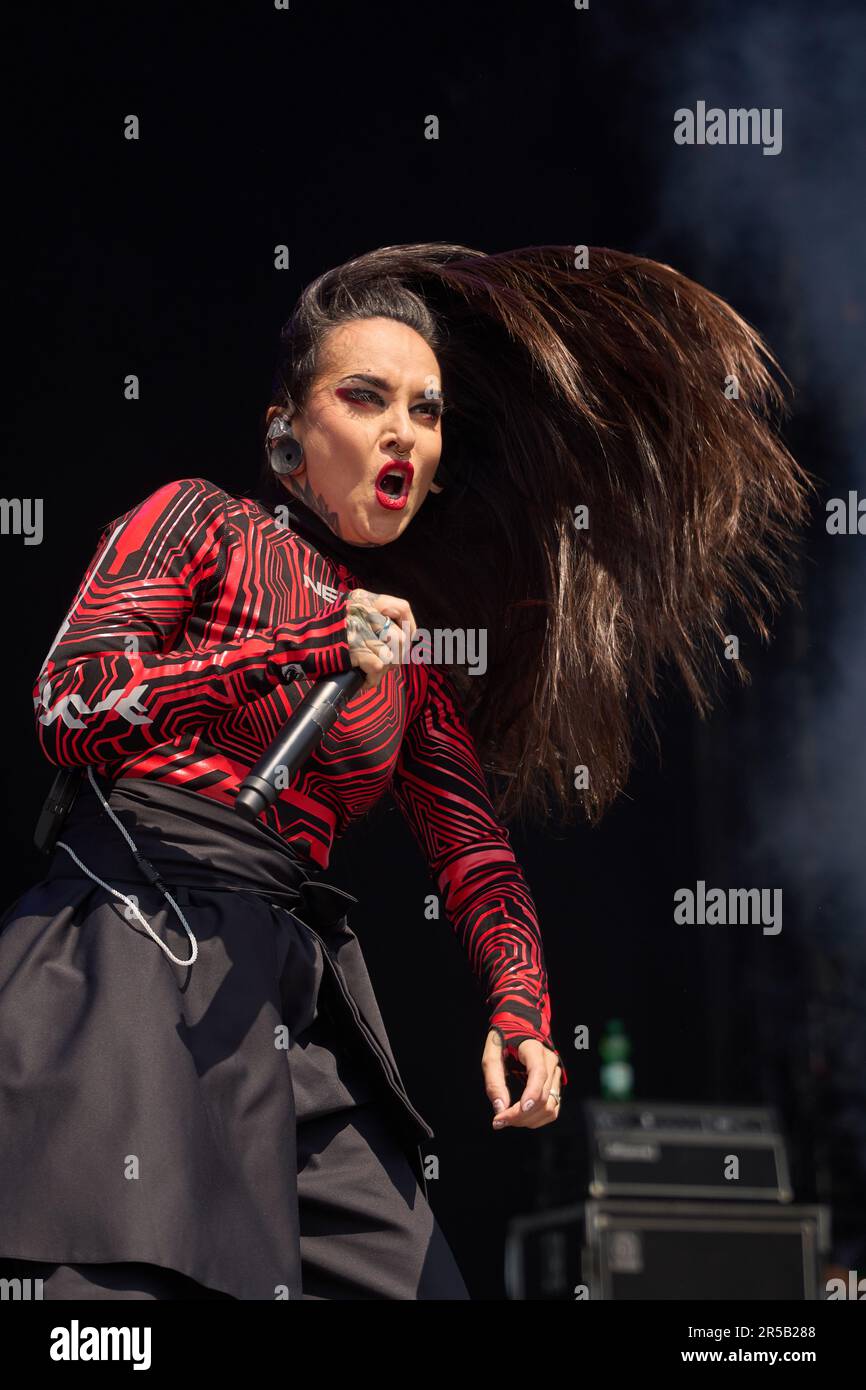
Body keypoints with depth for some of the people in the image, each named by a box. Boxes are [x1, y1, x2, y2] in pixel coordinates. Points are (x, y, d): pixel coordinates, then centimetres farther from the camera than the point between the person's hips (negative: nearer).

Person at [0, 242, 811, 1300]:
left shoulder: (412, 653, 23)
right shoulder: (202, 522, 8)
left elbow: (474, 852, 17)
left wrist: (521, 1011, -2)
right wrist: (303, 649, -10)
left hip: (294, 993, 6)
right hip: (131, 944, -6)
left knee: (405, 1278, -5)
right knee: (125, 1281, -22)